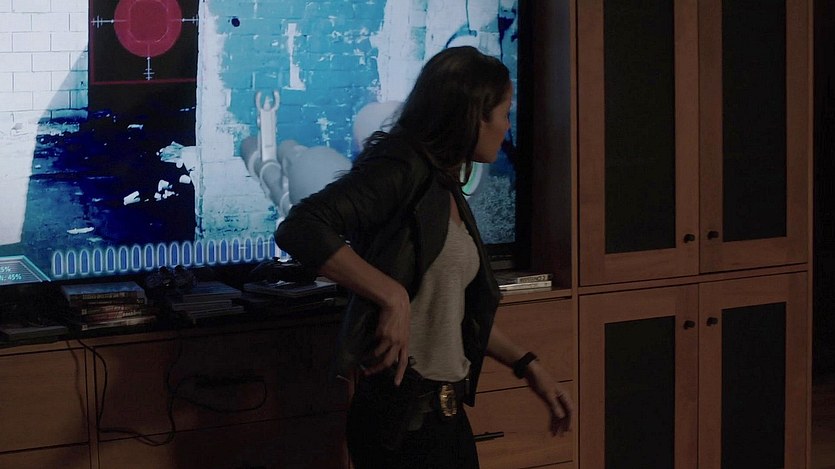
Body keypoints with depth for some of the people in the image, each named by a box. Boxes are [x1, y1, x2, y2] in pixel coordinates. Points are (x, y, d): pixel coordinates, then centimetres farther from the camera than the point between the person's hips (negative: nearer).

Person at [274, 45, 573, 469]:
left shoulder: (448, 192, 15)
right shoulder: (402, 169, -13)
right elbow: (299, 228, -26)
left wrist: (527, 365, 23)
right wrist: (392, 295, -29)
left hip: (447, 413, 9)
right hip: (403, 416, -9)